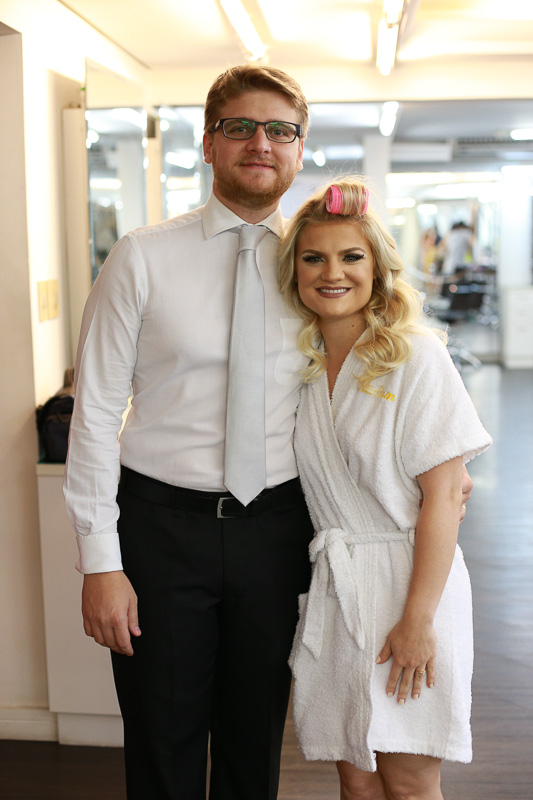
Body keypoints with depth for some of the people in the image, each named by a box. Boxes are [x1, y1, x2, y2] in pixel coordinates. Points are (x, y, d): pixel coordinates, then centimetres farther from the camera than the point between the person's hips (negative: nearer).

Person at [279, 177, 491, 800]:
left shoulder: (416, 356, -10)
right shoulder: (300, 363, 7)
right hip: (331, 586, 5)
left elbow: (440, 496, -13)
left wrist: (418, 617, -16)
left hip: (406, 579, -4)